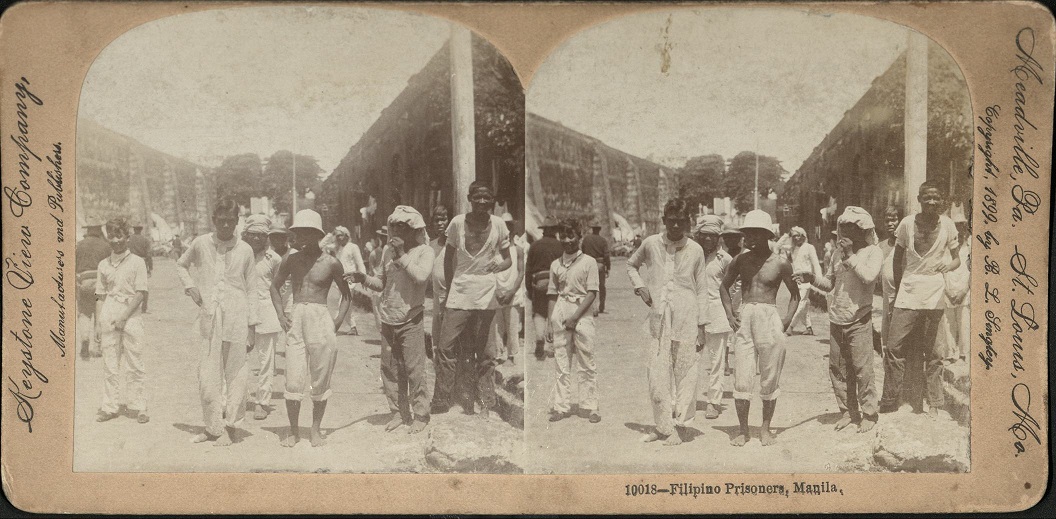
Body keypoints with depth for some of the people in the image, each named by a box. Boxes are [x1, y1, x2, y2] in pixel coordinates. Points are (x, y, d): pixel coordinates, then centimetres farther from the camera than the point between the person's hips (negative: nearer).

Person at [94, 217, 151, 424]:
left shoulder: (137, 262, 1)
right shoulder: (104, 264, 12)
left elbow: (141, 293, -4)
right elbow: (100, 296, 14)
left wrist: (124, 316, -12)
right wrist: (98, 322, 7)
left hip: (131, 315, -3)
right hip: (109, 316, 3)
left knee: (133, 364, -2)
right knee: (109, 363, 4)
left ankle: (138, 407, 5)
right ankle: (110, 406, 9)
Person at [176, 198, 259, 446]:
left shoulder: (244, 250, 3)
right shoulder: (200, 244, 4)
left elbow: (250, 289, 8)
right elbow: (181, 264, 23)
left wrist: (252, 326, 5)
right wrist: (190, 286, 4)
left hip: (236, 317, -1)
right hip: (208, 317, 1)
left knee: (235, 375, 2)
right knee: (207, 377, 1)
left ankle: (230, 427, 11)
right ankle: (213, 427, 11)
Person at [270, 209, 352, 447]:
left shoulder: (330, 263, -2)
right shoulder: (291, 261, 6)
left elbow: (347, 294, 9)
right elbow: (275, 286, 20)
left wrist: (338, 321, -2)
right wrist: (280, 316, 9)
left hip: (321, 322, -2)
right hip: (296, 320, 2)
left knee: (320, 379, 4)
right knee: (293, 379, -3)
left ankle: (316, 429, 17)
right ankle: (293, 430, 9)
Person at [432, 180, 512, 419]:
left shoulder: (498, 224, 0)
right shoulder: (458, 223, -1)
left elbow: (508, 258, 7)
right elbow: (448, 257, 10)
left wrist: (500, 265, -17)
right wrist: (449, 289, 8)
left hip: (488, 294, 0)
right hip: (460, 292, 0)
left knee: (484, 352, 6)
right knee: (447, 346, -4)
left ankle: (485, 405, 13)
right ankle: (441, 404, 3)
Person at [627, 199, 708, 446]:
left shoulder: (695, 250, 2)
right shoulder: (650, 244, 4)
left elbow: (701, 288, 7)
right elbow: (631, 264, 23)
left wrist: (701, 324, 4)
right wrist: (639, 286, 5)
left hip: (686, 318, -1)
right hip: (658, 316, 1)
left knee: (685, 372, 1)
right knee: (657, 374, -1)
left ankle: (678, 425, 9)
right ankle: (663, 425, 9)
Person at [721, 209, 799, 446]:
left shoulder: (780, 263, -2)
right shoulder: (740, 261, 6)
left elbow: (795, 293, 9)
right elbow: (724, 286, 19)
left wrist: (787, 320, -2)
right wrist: (730, 315, 8)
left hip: (769, 319, -2)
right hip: (744, 319, 2)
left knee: (770, 379, 4)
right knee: (741, 378, -1)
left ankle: (765, 428, 17)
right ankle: (743, 429, 9)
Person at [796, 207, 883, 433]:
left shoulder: (873, 252, -3)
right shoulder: (838, 252, 14)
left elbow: (869, 276, -21)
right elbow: (829, 283, 20)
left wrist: (850, 256, -14)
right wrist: (812, 278, 2)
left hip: (859, 320, -6)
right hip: (836, 320, 6)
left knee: (862, 369, -5)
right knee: (837, 369, 8)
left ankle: (868, 414, 5)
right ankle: (848, 411, 19)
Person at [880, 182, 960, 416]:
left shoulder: (947, 225, 0)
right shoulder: (908, 223, -1)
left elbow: (957, 258, 8)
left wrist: (949, 265, -16)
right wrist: (898, 289, 10)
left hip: (935, 295, 0)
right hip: (908, 294, 0)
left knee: (931, 351, 6)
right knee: (895, 347, -4)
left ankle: (934, 403, 15)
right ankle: (889, 402, 4)